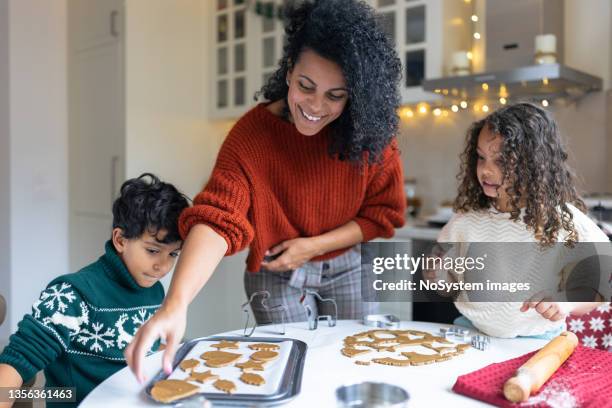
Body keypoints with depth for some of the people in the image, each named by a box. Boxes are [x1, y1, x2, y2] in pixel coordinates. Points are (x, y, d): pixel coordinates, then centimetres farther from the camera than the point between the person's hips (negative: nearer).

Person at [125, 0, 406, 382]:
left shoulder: (370, 129, -17)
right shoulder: (252, 132, -24)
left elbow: (384, 212, -7)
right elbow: (216, 219, -35)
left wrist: (314, 245, -18)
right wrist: (176, 304, -49)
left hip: (348, 268, 2)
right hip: (276, 274, -2)